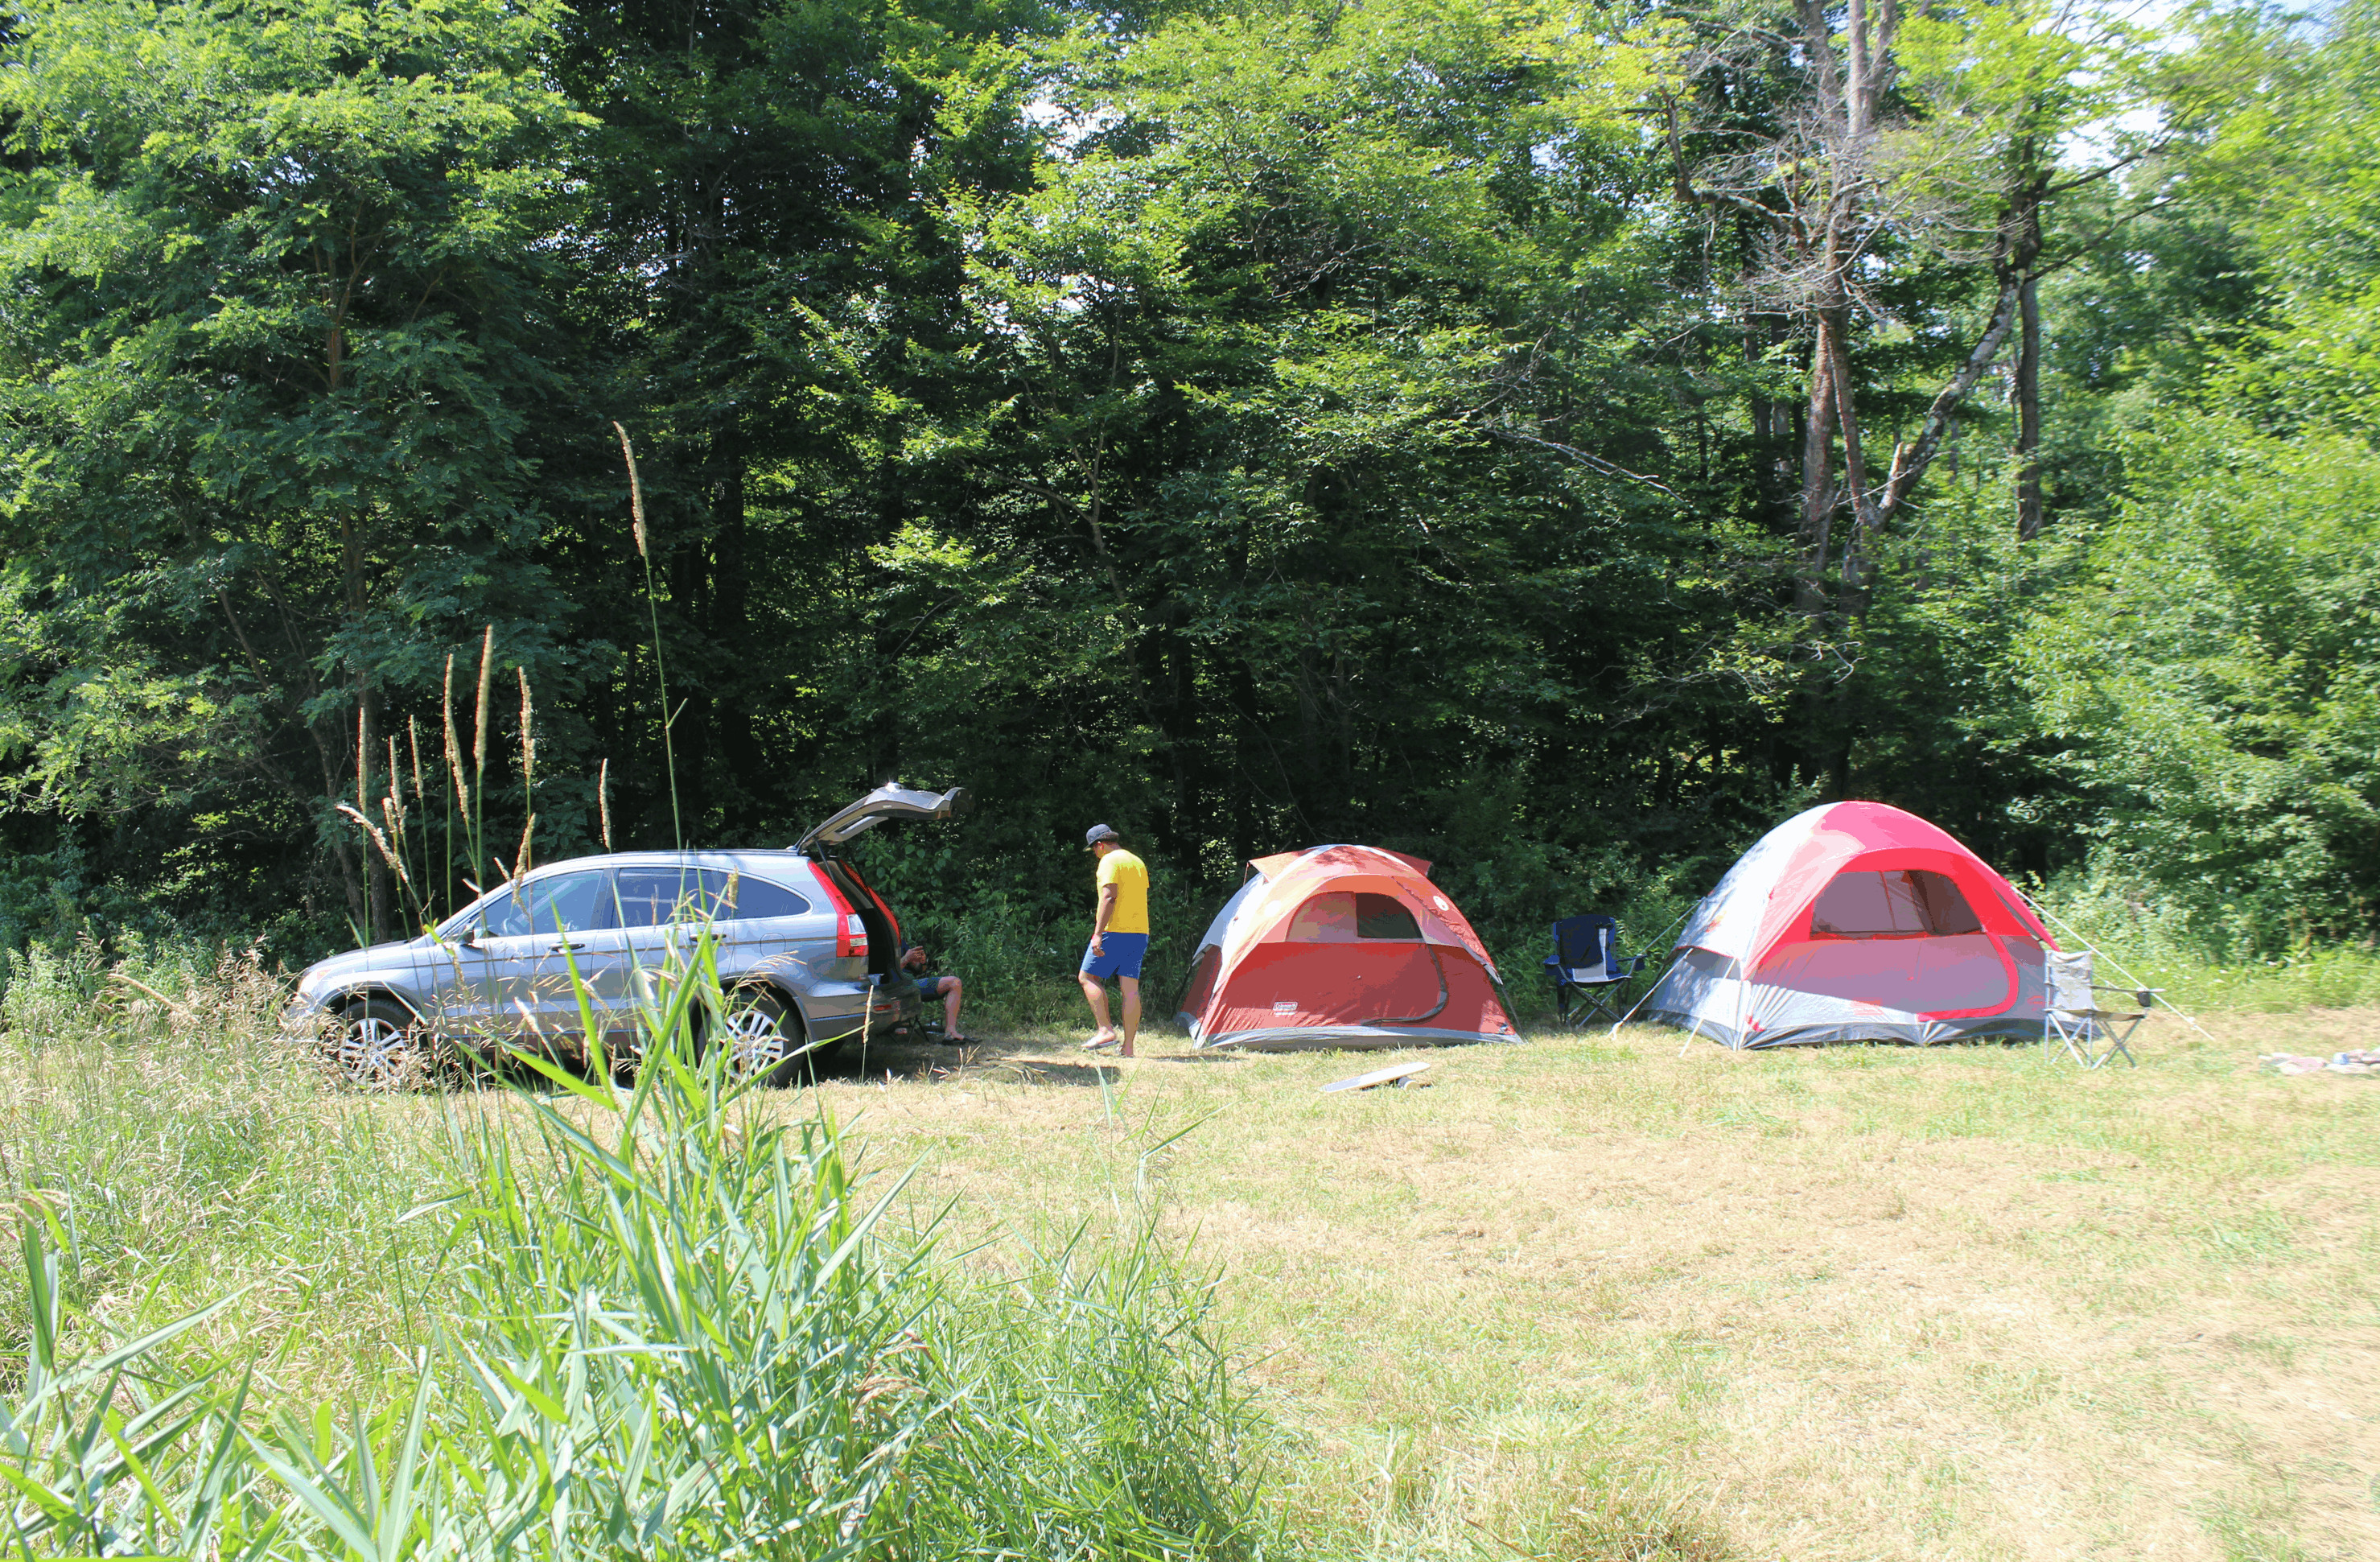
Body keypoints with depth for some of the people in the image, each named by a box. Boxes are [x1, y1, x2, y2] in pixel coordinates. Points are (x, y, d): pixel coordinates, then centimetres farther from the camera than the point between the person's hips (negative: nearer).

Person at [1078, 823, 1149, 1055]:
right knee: (1131, 988, 4)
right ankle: (1127, 1047, 2)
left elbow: (1109, 898, -18)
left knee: (1087, 977, 2)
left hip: (1115, 932, -8)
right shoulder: (1138, 863, 19)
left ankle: (1106, 1031, -8)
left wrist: (1098, 933, -21)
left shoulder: (1109, 862, -7)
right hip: (1140, 932, 8)